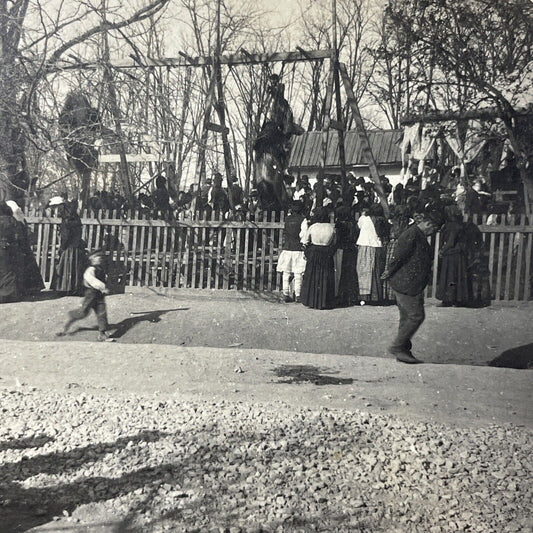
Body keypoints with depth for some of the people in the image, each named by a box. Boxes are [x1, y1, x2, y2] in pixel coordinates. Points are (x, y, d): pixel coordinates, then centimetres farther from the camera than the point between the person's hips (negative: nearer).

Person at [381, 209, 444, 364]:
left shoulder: (418, 235, 15)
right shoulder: (411, 235, -20)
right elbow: (398, 257, -20)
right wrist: (390, 272, -8)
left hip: (412, 284, 11)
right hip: (407, 284, -11)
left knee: (407, 318, 13)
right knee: (416, 316, -7)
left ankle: (403, 351, 20)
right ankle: (397, 347, 1)